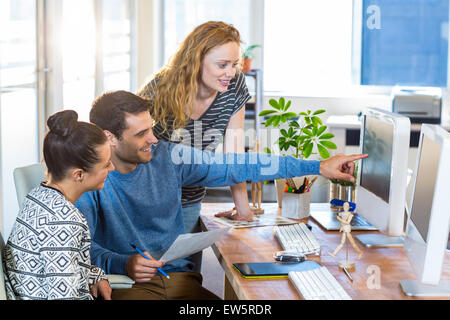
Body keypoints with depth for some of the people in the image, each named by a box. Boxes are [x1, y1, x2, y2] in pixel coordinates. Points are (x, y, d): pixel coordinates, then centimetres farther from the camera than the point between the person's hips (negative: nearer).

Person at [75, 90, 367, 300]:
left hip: (179, 277, 4)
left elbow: (236, 166, 5)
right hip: (125, 283, -3)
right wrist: (122, 264, -36)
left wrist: (317, 167, 3)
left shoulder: (167, 157, 2)